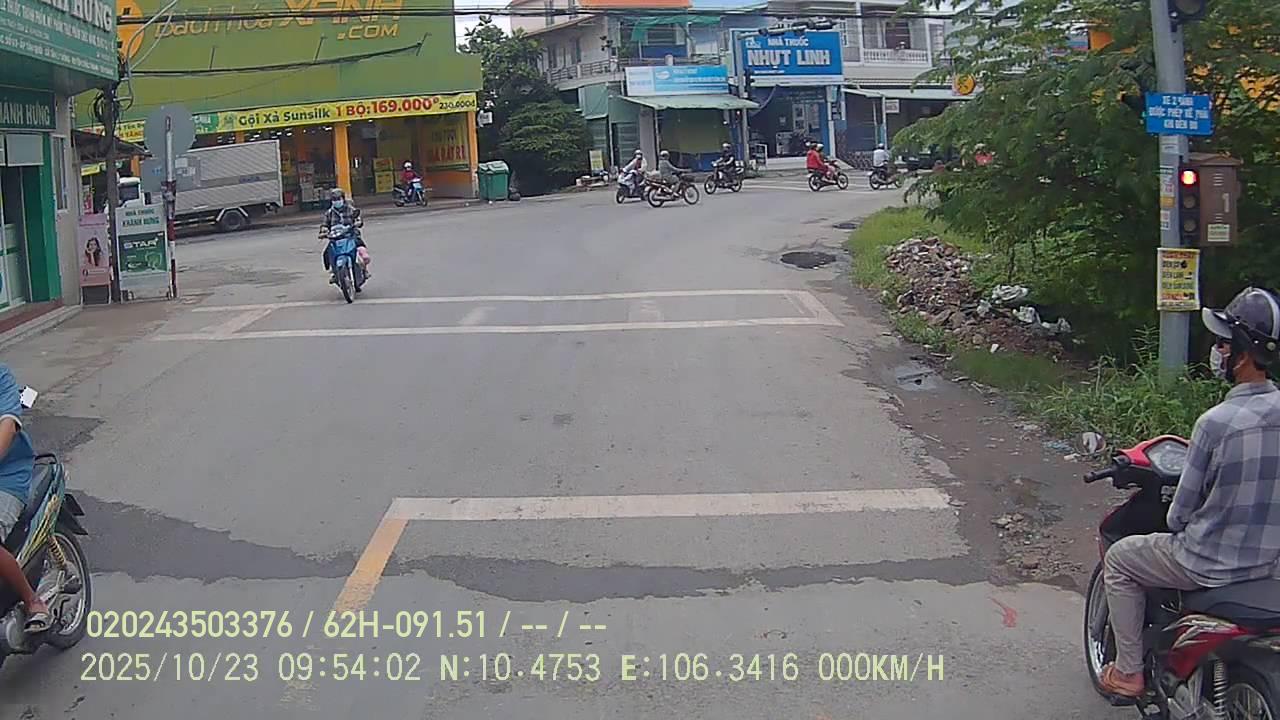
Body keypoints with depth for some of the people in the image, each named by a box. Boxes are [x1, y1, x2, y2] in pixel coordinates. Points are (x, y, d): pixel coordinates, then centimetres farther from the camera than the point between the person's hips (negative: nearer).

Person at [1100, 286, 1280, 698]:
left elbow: (1184, 507, -15)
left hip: (1208, 567, -7)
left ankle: (1129, 672, 18)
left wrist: (1176, 524, 7)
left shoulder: (1216, 422, -25)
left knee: (1118, 560, 16)